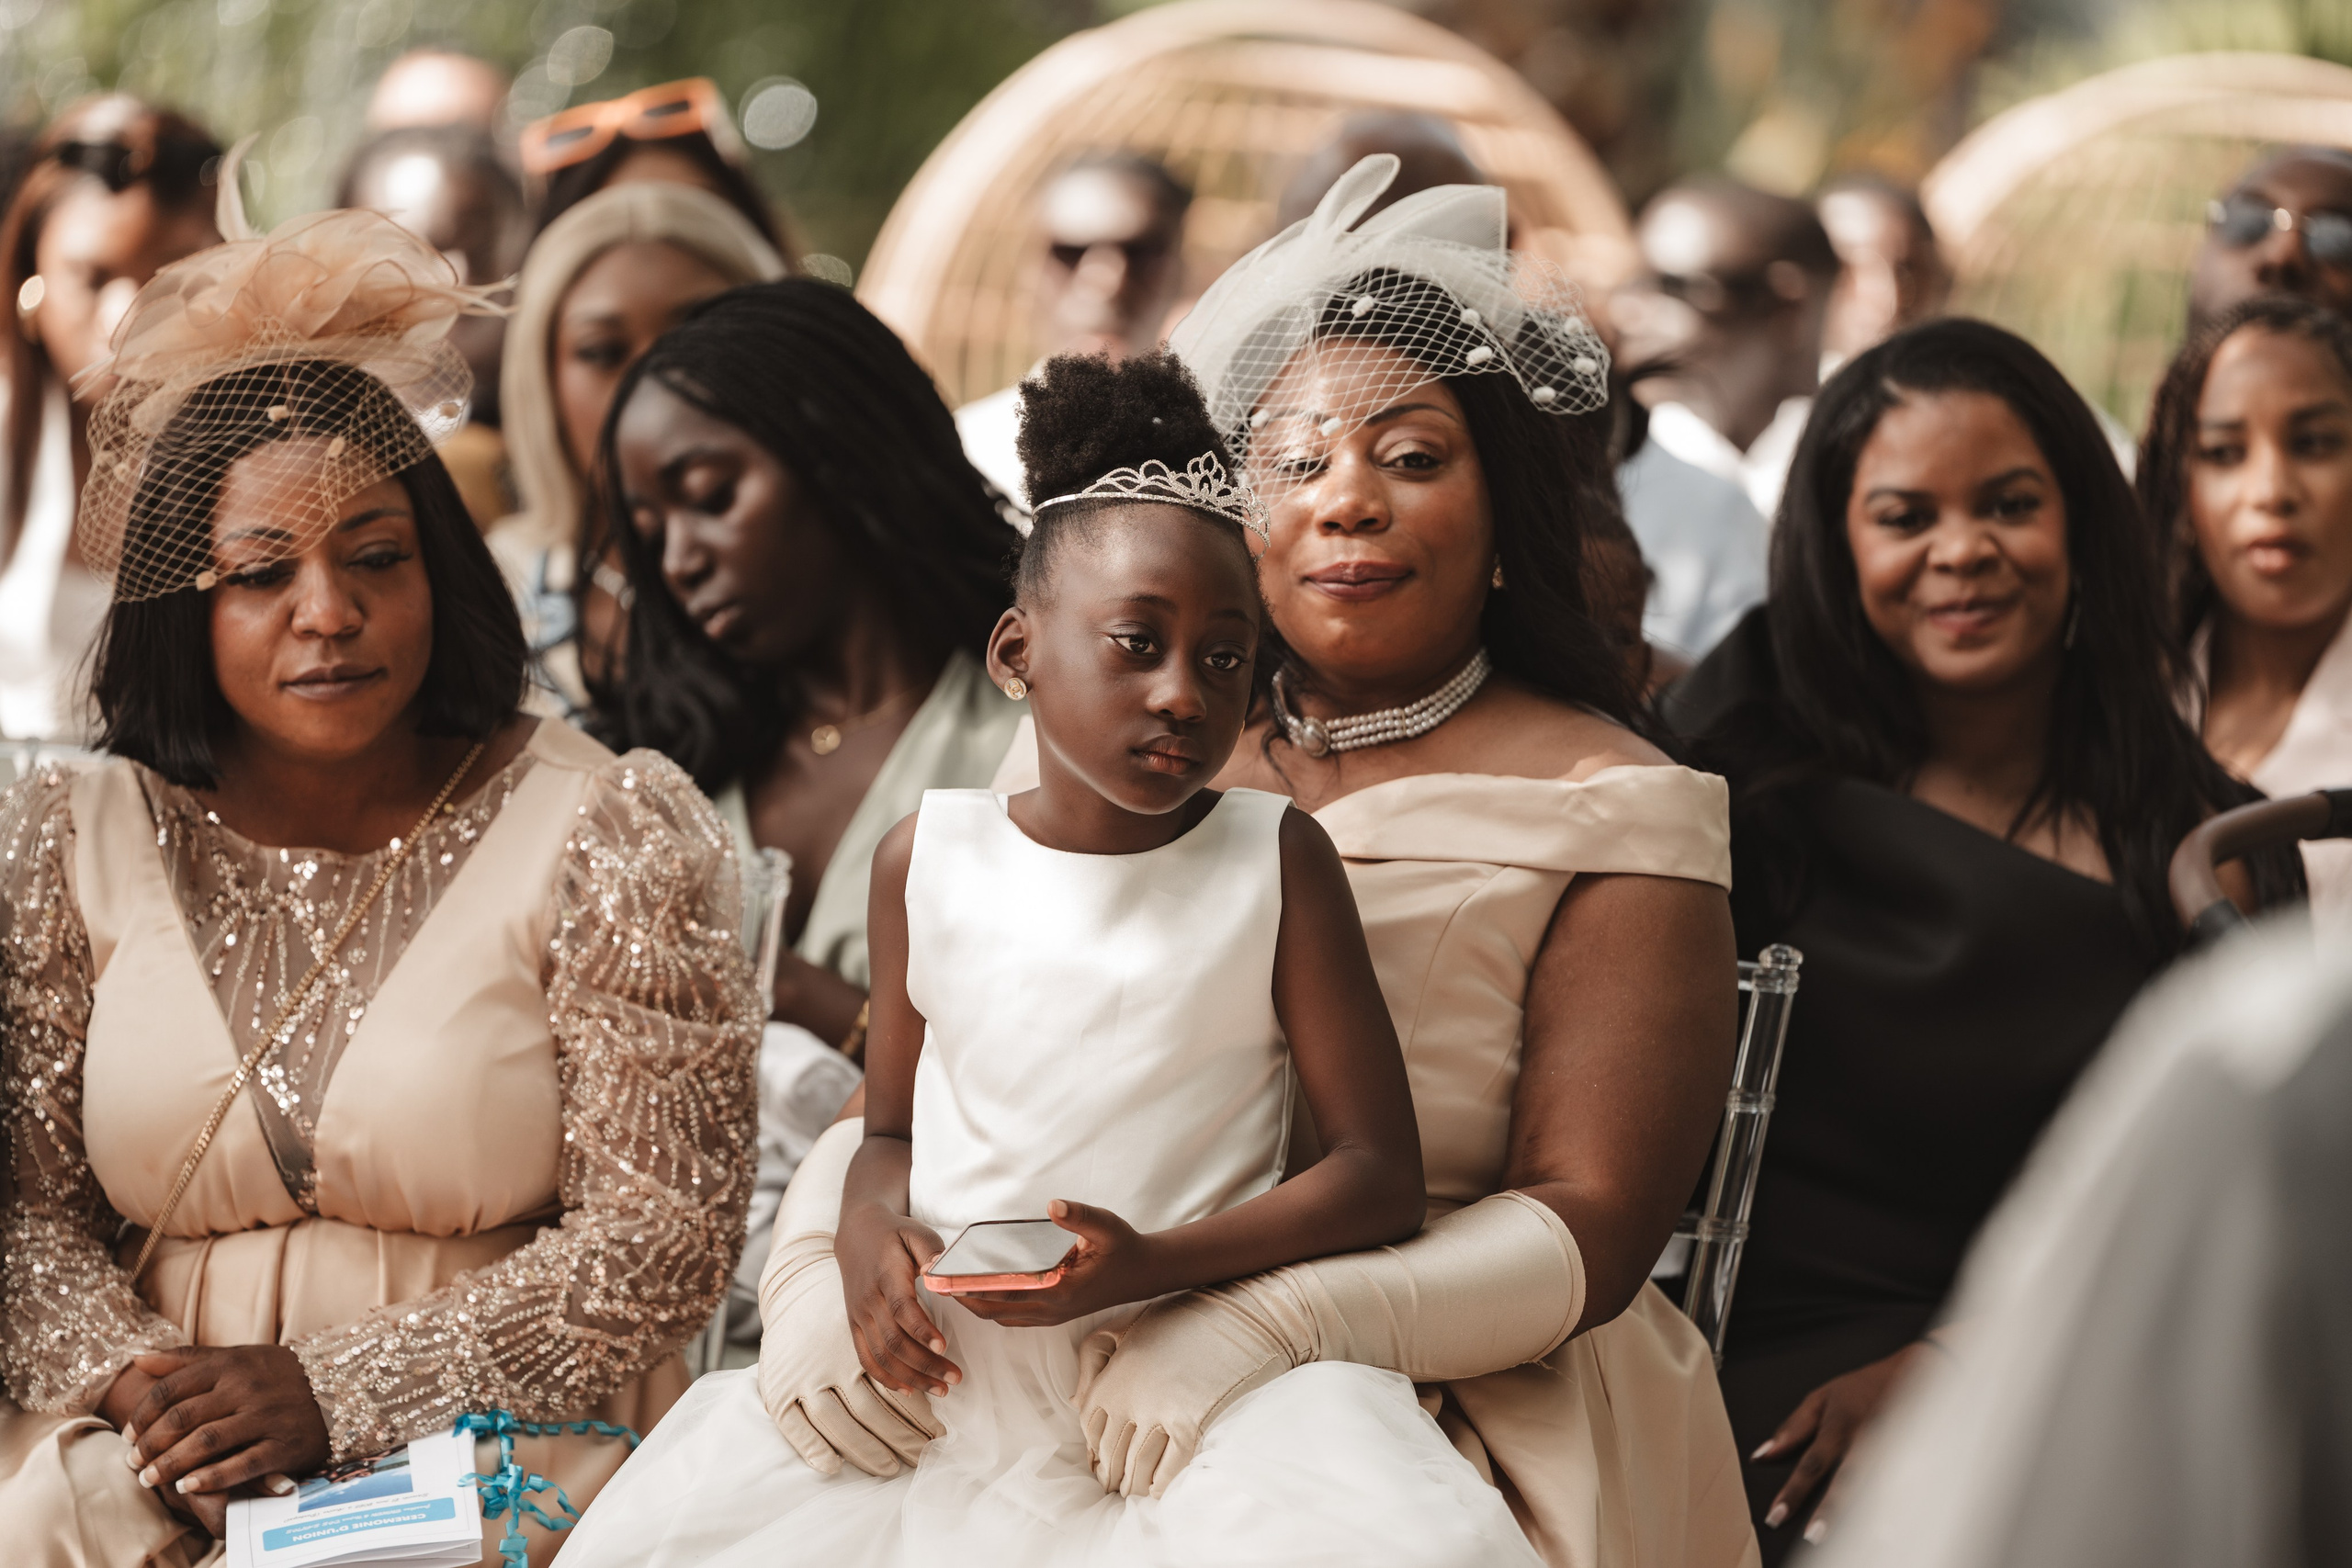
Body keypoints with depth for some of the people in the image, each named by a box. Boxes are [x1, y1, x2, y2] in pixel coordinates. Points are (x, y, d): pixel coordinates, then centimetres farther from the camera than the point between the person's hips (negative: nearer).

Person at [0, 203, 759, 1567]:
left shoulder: (612, 836, -2)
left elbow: (664, 1229, -6)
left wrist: (337, 1396, -13)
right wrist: (131, 1387, -13)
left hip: (494, 1439, -2)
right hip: (166, 1445, 3)